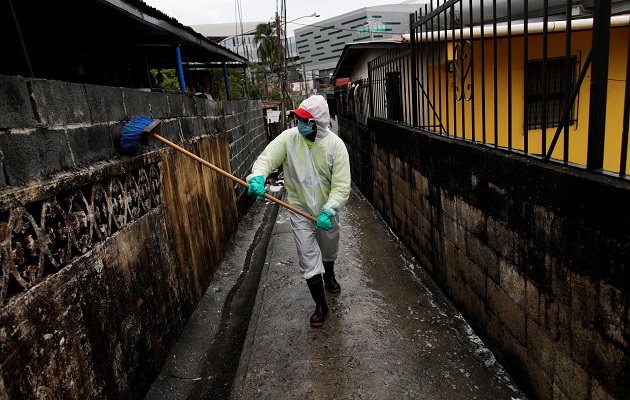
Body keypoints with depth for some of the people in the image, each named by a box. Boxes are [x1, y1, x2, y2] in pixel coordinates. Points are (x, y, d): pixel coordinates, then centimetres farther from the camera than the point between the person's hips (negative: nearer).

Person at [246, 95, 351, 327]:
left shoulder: (335, 144, -20)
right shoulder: (288, 137, -16)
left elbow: (341, 185, -21)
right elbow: (267, 158, -19)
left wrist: (328, 211, -32)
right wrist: (257, 177, -41)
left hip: (328, 208, 1)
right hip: (300, 209, 0)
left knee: (329, 250, 24)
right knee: (308, 259, -1)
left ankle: (329, 277, 58)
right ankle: (321, 305, 19)